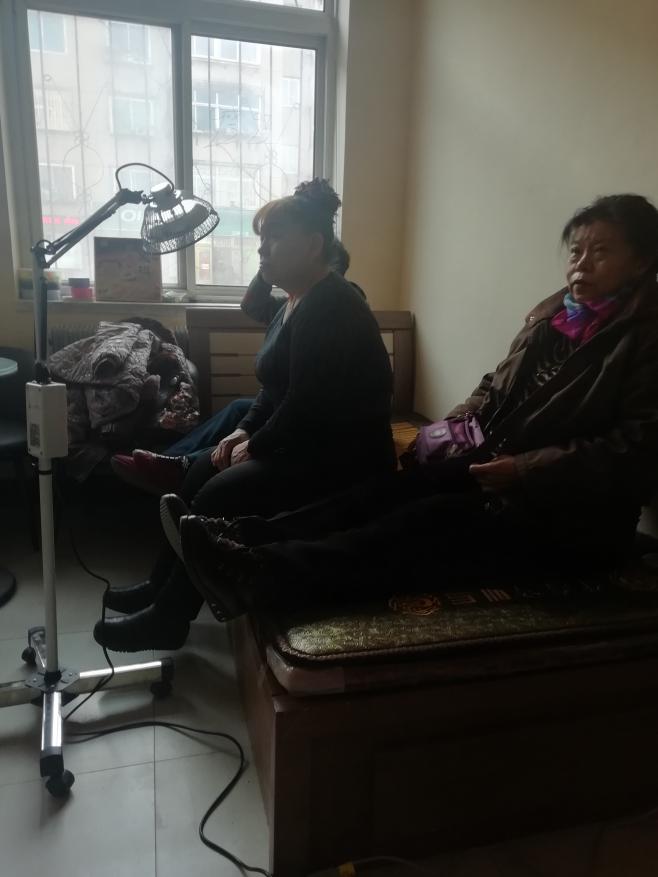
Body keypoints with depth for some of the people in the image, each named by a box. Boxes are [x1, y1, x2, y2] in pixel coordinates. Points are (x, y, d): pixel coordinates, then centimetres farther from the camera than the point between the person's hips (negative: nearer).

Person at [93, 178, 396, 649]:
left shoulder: (328, 309, -22)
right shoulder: (299, 301, 11)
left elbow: (304, 406, -25)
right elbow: (278, 389, 17)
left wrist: (256, 447, -12)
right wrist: (245, 431, 4)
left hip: (342, 458, -10)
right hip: (307, 442, 10)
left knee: (217, 497, -15)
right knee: (201, 472, 7)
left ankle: (166, 619, 2)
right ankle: (162, 584, 20)